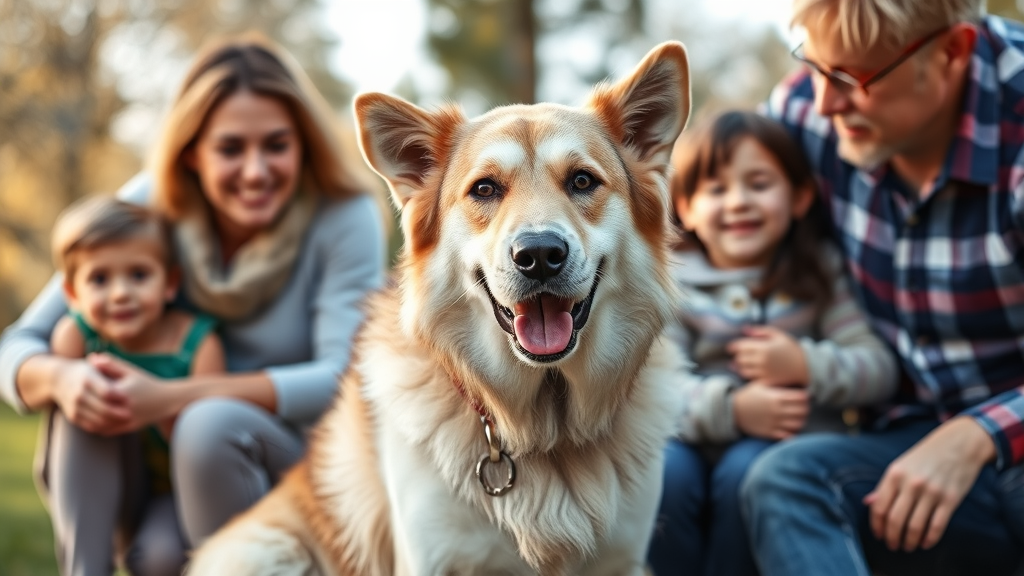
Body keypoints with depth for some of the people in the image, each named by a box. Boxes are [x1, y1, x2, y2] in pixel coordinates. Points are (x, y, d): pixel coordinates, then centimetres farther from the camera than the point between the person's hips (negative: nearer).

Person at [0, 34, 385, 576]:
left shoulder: (344, 216, -15)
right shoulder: (149, 206, -8)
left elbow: (345, 378, -24)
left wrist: (172, 397, -33)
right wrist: (61, 377, -34)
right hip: (167, 458, 3)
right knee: (86, 394, -25)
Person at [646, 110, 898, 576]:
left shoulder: (818, 276, 5)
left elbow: (880, 370, -3)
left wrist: (806, 365, -21)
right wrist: (730, 408, -26)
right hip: (699, 445, 1)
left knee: (746, 471, -31)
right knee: (663, 470, -29)